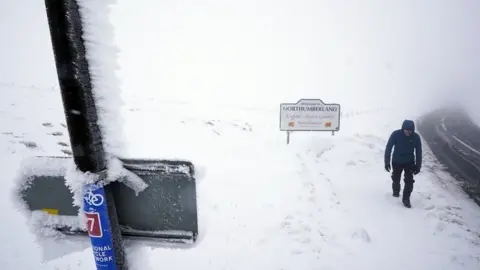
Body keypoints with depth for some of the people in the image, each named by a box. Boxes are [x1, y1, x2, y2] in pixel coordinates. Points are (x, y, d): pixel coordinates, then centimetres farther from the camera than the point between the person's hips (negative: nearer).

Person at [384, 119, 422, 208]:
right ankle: (396, 191, 44)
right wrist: (387, 162, -12)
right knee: (396, 179, 15)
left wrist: (418, 166, -3)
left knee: (409, 181, -4)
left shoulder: (416, 137, -16)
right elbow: (388, 148, -13)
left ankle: (406, 199, 13)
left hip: (409, 162, 1)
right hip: (397, 162, 0)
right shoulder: (396, 134, -22)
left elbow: (418, 152, -4)